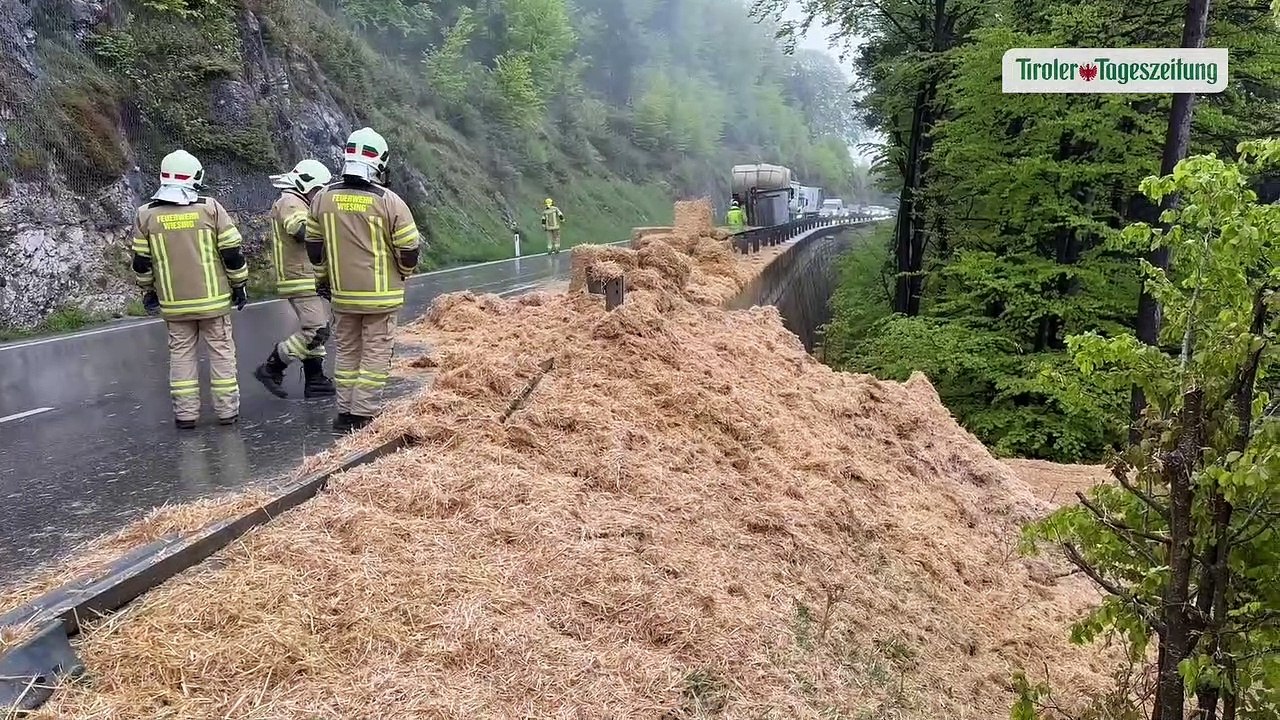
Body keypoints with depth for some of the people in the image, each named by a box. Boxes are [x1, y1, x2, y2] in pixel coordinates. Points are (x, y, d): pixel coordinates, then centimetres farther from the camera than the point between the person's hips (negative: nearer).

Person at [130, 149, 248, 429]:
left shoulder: (146, 215, -1)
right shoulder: (210, 208, -7)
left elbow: (141, 263, 4)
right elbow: (232, 253, -6)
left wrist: (148, 291, 18)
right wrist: (239, 284, 6)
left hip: (173, 302, 2)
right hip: (213, 299, -2)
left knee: (181, 353, 10)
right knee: (221, 351, 7)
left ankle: (185, 413, 11)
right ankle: (227, 410, 10)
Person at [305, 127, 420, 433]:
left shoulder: (323, 198, 0)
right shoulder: (389, 201, -13)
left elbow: (314, 246, 9)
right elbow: (409, 249, -8)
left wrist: (322, 279, 23)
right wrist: (402, 274, 13)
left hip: (342, 294, 4)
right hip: (381, 294, -4)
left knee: (346, 353, 16)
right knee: (375, 355, 4)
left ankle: (345, 412, 20)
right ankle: (363, 415, 4)